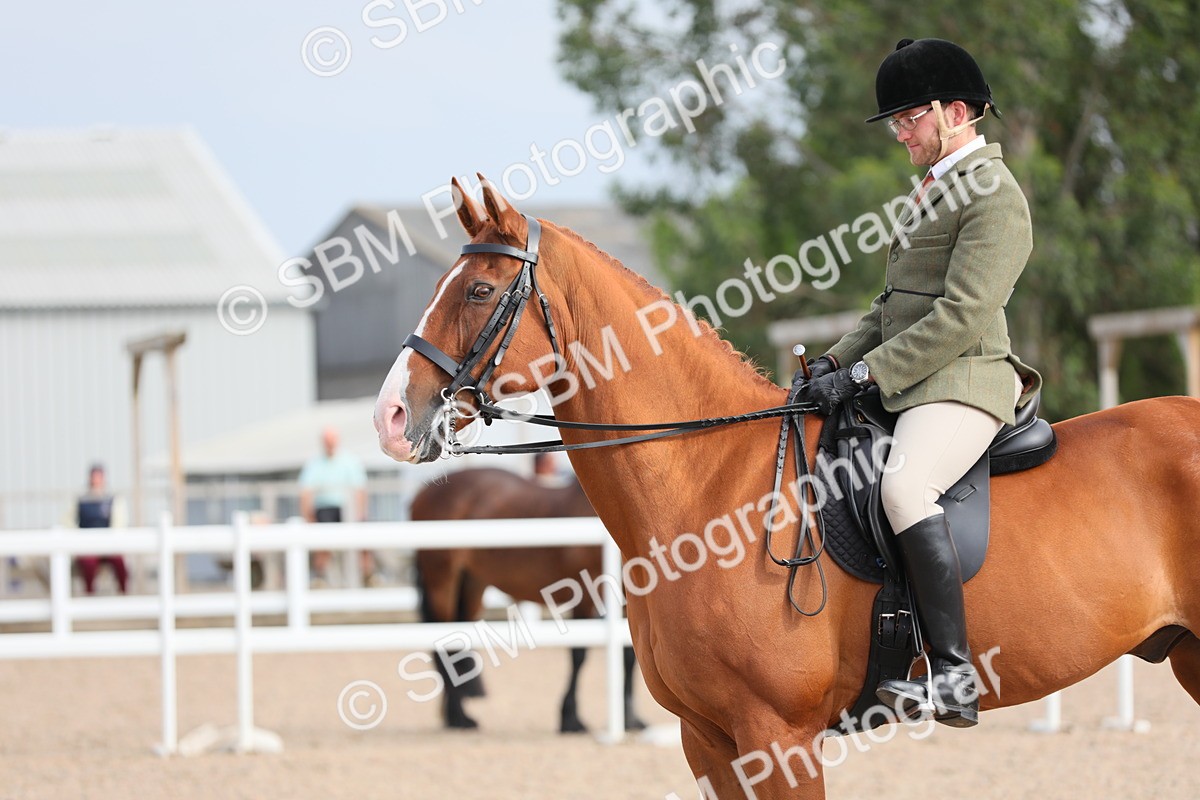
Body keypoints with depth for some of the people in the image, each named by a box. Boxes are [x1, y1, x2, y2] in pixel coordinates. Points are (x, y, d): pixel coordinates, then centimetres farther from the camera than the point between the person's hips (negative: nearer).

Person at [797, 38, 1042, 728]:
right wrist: (837, 362, 10)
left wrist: (864, 374, -19)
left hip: (962, 382, -11)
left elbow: (960, 317, -19)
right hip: (909, 382, 11)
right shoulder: (938, 190, 22)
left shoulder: (993, 193, -10)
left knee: (904, 486, -35)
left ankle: (955, 676, -38)